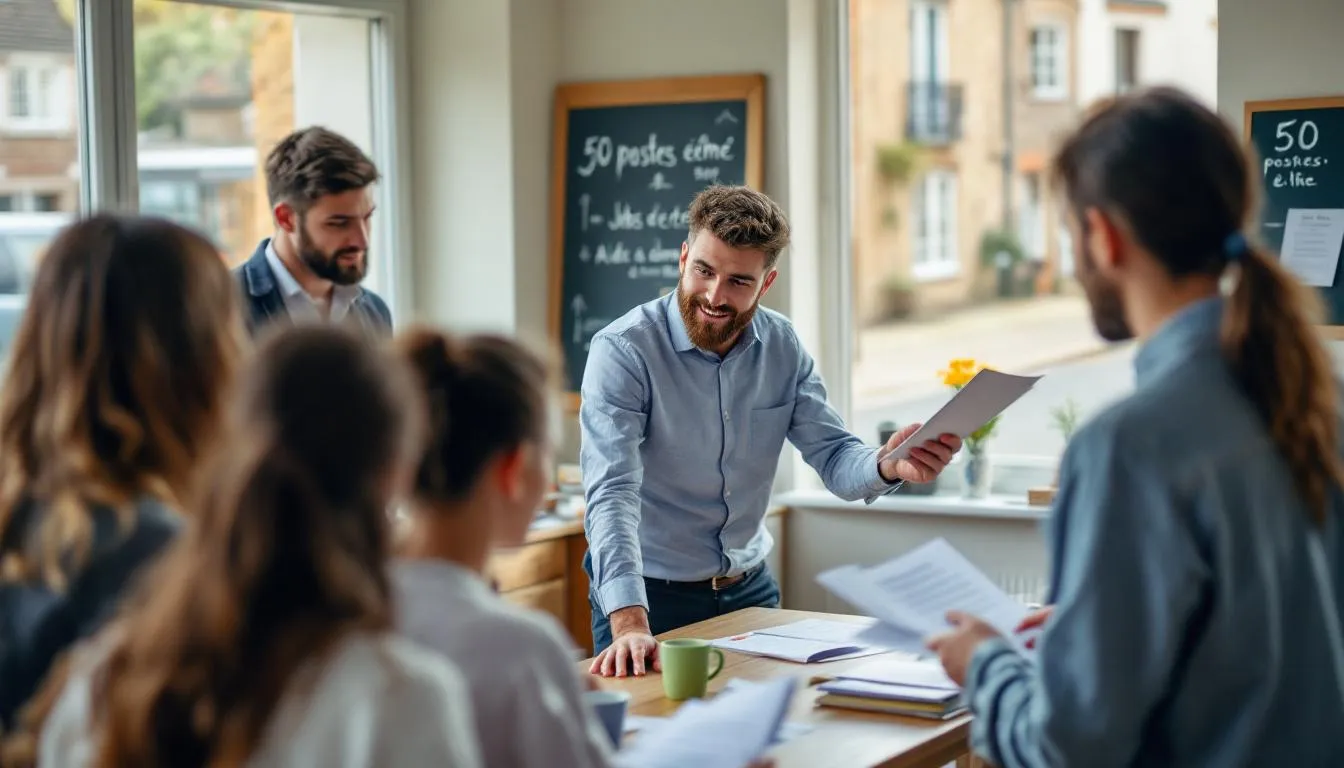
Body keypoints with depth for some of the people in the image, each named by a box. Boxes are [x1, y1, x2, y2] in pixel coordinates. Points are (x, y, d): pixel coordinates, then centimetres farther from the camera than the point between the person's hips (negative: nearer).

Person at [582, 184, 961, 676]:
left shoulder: (782, 346, -1)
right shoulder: (622, 351, -19)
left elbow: (834, 456, -4)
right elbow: (613, 493, -28)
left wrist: (888, 466, -28)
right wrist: (630, 624, -41)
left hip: (749, 588, 4)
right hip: (650, 597, -4)